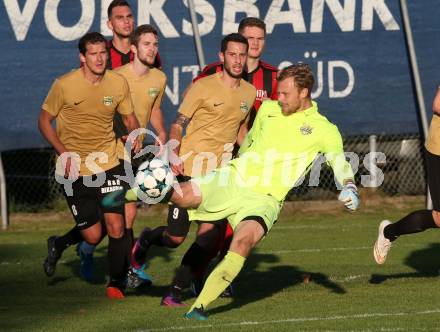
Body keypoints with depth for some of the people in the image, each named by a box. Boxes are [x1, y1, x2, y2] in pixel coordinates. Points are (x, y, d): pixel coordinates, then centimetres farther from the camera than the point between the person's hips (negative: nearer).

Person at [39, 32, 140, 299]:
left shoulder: (118, 83, -3)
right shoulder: (64, 85, -12)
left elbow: (130, 118, 13)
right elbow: (45, 121, -2)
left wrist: (136, 136, -10)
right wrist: (65, 153, -14)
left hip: (108, 164, 2)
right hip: (75, 170, -2)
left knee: (116, 227, -8)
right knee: (93, 236, -1)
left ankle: (117, 283, 12)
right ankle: (58, 245, 32)